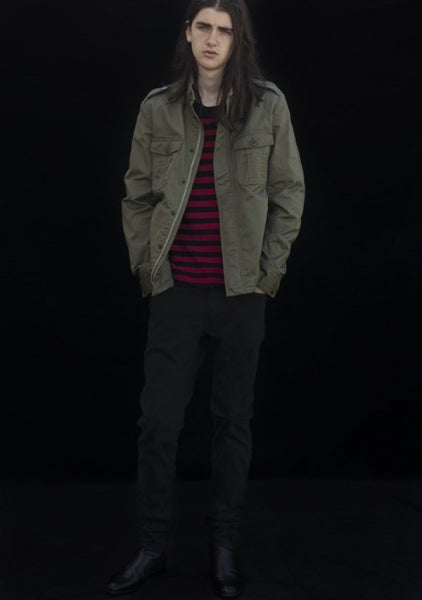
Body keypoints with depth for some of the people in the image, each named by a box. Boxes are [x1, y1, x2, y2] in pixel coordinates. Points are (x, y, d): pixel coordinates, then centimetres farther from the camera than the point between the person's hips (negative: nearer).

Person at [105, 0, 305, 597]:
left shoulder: (268, 105, 1)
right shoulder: (158, 107, 4)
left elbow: (288, 193, 3)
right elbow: (137, 194, 8)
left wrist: (270, 269, -2)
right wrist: (146, 266, 2)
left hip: (242, 291, 0)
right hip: (176, 291, 1)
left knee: (234, 420, 9)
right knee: (158, 420, 2)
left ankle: (225, 547, 23)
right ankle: (152, 547, 18)